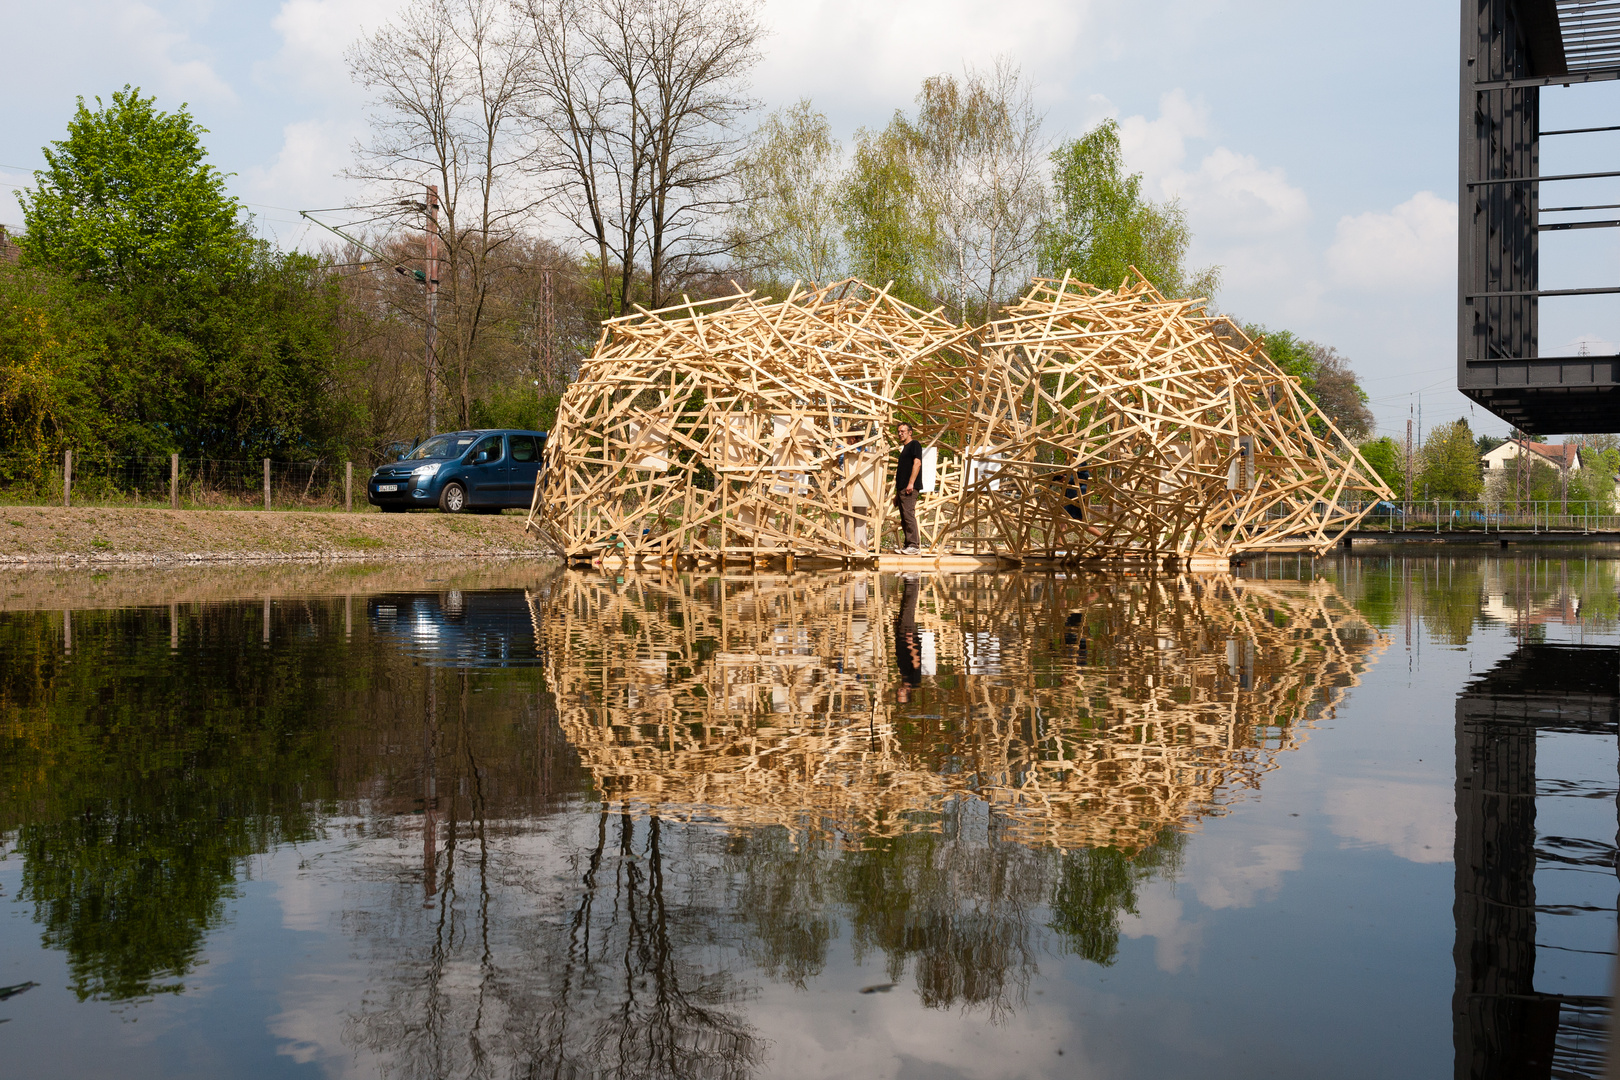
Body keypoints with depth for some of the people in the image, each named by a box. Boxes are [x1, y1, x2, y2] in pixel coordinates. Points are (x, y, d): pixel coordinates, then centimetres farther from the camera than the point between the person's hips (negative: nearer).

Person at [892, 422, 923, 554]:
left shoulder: (914, 444, -3)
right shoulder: (904, 448, 25)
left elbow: (917, 463, -15)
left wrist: (911, 483, -23)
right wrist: (897, 493, 24)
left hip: (909, 488, -10)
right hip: (901, 488, 10)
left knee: (909, 515, -15)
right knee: (904, 518, 9)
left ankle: (913, 545, -17)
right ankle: (907, 544, 12)